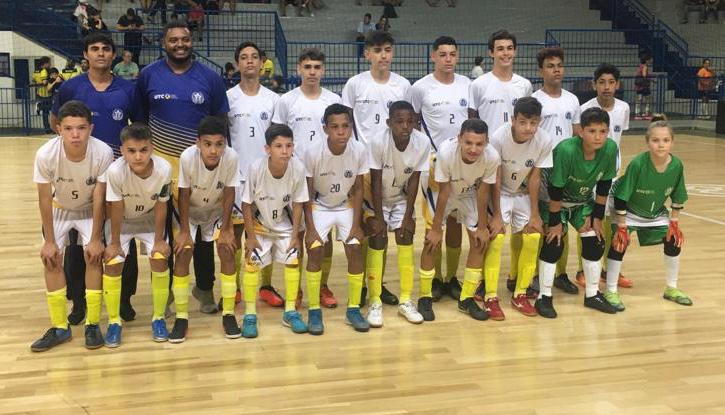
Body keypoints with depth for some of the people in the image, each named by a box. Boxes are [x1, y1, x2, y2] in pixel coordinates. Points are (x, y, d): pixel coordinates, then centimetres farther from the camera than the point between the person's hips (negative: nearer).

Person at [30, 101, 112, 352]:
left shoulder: (103, 153, -33)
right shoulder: (46, 154, -31)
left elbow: (99, 199, -21)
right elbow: (45, 199, -18)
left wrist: (96, 239, -17)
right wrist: (49, 241, -13)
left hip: (90, 210, -1)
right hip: (59, 209, 1)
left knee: (93, 255, -15)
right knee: (51, 258, -8)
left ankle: (92, 325, 0)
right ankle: (59, 327, 5)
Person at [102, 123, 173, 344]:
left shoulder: (163, 169, -32)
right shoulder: (115, 171, -35)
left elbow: (160, 207, -17)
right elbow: (116, 210, -23)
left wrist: (159, 240, -10)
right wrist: (114, 242, -13)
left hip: (150, 220, 1)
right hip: (121, 221, -1)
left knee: (160, 259, -12)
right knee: (113, 263, -12)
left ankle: (158, 317, 7)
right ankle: (114, 321, 6)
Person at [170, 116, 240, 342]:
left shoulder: (232, 158, -30)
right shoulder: (187, 157, -33)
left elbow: (228, 195, -17)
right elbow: (184, 195, -20)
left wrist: (225, 229, -14)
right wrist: (184, 231, -17)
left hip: (217, 211, 1)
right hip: (189, 211, -1)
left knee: (227, 251, -13)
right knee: (183, 253, -15)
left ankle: (229, 313, 1)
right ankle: (181, 317, -2)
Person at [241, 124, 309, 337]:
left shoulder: (298, 168, -27)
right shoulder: (256, 168, -32)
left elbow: (297, 204, -12)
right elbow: (247, 204, -18)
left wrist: (295, 235, -9)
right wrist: (251, 237, -14)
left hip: (284, 222, 2)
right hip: (259, 221, -2)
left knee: (293, 260, -3)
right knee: (252, 262, -9)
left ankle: (290, 312, 13)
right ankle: (250, 315, 5)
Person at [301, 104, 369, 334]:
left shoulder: (359, 151, -21)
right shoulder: (312, 152, -27)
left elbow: (357, 189, -9)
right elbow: (307, 193, -16)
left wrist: (356, 224, -11)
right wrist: (310, 228, -18)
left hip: (346, 205, 2)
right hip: (319, 206, -2)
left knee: (355, 249, -10)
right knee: (315, 250, -16)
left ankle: (353, 309, 6)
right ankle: (314, 311, -3)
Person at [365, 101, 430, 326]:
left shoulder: (423, 143, -22)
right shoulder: (377, 142, -29)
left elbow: (414, 181, -13)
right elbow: (375, 182, -22)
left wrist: (408, 216, -14)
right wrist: (378, 218, -21)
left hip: (401, 197, 3)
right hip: (375, 198, -3)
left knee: (406, 238, -7)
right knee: (378, 240, -13)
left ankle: (406, 301, 3)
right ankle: (375, 302, -3)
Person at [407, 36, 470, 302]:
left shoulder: (467, 85, 4)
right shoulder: (420, 88, -6)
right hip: (433, 161, -3)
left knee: (455, 221, 9)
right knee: (434, 222, 1)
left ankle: (452, 277, 19)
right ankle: (436, 278, 13)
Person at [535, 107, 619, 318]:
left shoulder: (610, 149, -23)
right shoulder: (566, 150, -36)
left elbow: (604, 186, -10)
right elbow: (555, 189, -27)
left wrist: (597, 217, -5)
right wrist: (555, 222, -21)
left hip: (583, 200, 5)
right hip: (556, 200, -5)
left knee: (595, 242, 3)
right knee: (554, 242, -13)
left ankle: (592, 294, 19)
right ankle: (544, 297, -1)